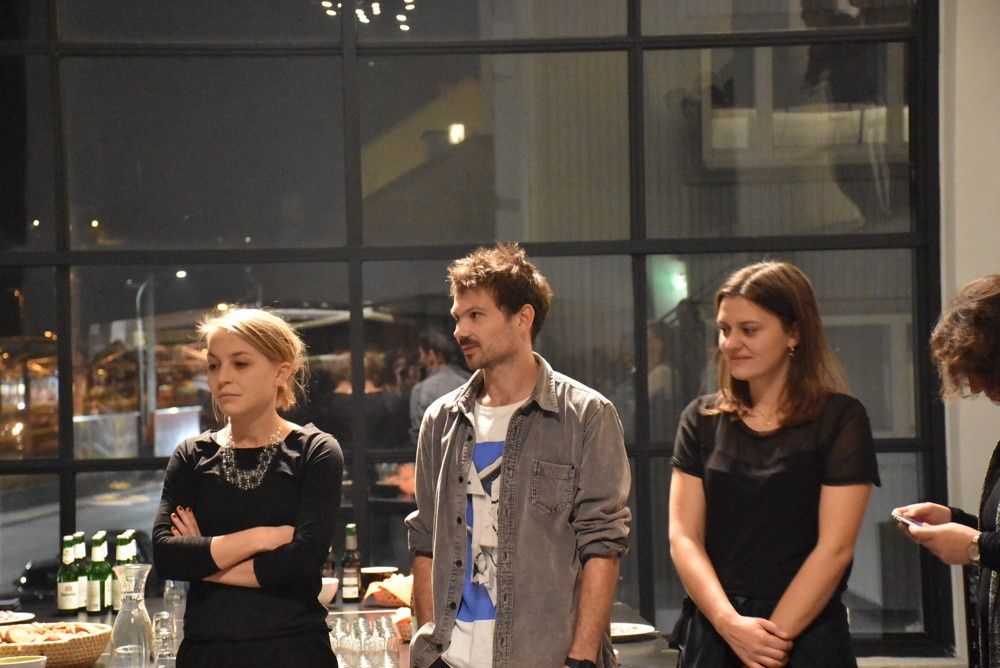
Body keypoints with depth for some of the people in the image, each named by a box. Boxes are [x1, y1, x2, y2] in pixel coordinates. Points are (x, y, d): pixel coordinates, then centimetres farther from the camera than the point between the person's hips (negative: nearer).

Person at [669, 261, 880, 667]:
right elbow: (683, 538, -1)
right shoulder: (701, 420, 6)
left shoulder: (841, 420, -4)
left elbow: (835, 548, -10)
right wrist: (730, 623, -14)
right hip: (713, 635, 3)